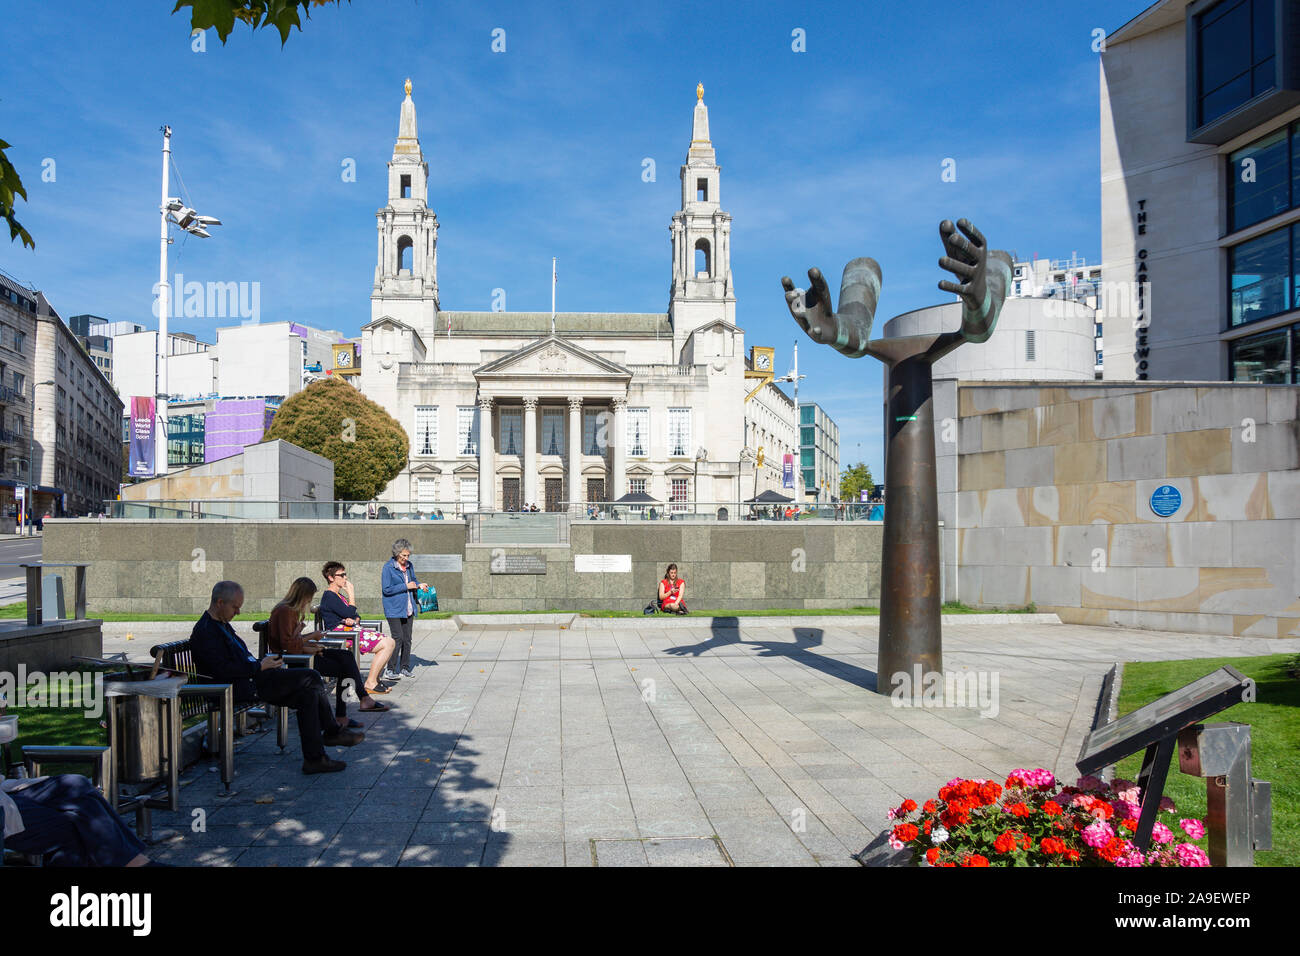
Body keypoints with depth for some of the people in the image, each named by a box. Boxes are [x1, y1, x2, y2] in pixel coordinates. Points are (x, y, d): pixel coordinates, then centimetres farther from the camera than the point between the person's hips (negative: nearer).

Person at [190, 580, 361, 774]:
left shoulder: (222, 625, 19)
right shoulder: (204, 631, -12)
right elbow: (223, 671, -21)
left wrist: (265, 663, 9)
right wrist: (260, 666, -14)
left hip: (253, 678, 10)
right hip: (243, 688, -10)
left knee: (307, 692, -4)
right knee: (310, 677, -16)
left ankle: (315, 758, 1)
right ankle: (332, 731, -2)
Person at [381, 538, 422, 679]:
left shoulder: (409, 566, 10)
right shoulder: (388, 567, -10)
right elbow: (386, 589, -15)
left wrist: (418, 585, 4)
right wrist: (406, 586, -15)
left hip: (408, 608, 7)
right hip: (394, 609, -7)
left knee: (407, 639, 9)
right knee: (398, 639, -11)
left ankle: (405, 667, 18)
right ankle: (390, 671, -4)